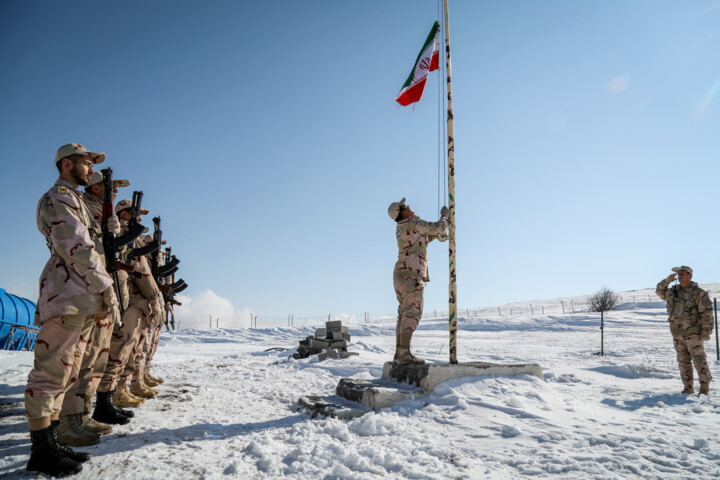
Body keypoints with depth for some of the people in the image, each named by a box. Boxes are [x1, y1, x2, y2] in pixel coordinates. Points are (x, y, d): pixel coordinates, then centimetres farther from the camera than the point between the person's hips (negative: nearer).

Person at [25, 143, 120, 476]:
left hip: (83, 300, 10)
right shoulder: (57, 198, -5)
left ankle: (49, 443, 16)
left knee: (63, 373, 10)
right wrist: (106, 288, -12)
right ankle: (41, 452, -2)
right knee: (51, 372, -7)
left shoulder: (75, 200, 26)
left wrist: (113, 221, 11)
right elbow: (78, 250, -14)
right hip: (67, 295, -10)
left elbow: (100, 244, 25)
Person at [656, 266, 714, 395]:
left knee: (699, 360, -3)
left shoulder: (698, 293, -10)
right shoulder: (673, 291, 9)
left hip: (692, 332, -6)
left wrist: (706, 331, -15)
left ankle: (704, 387, 5)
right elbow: (660, 292, 24)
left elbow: (707, 313, -11)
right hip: (677, 332, 6)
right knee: (683, 361, 10)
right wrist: (667, 281, 8)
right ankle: (688, 387, 17)